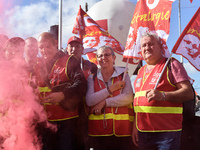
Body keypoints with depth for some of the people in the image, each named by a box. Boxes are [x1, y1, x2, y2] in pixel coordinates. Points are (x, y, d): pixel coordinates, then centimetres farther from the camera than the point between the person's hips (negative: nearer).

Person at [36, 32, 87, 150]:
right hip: (45, 122, 5)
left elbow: (81, 84, -11)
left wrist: (62, 95, -22)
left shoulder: (69, 61, 1)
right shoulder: (38, 66, 15)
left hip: (66, 120, -5)